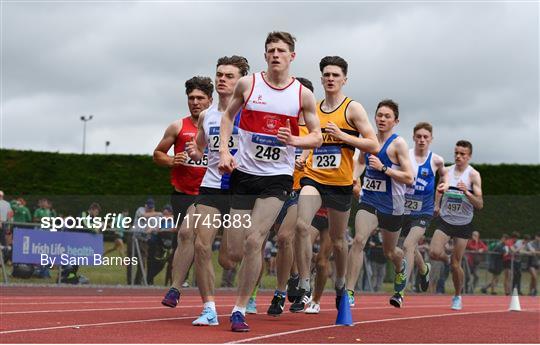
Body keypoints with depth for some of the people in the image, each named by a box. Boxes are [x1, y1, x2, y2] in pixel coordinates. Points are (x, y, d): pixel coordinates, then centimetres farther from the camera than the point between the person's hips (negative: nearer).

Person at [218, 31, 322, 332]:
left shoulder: (303, 95, 0)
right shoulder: (248, 84, 1)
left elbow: (317, 137, 5)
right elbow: (228, 116, 15)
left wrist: (294, 140, -16)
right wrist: (224, 151, 2)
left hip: (277, 176, -2)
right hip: (244, 173, 2)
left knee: (253, 241, -17)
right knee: (235, 253, -1)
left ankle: (240, 310, -5)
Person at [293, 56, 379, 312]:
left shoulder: (352, 108, -2)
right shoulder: (313, 110, 12)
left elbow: (373, 146, -7)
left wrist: (342, 135, -16)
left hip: (340, 182, -2)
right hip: (313, 178, 2)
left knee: (337, 239, 10)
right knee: (301, 226, -21)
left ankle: (341, 285, 36)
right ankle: (304, 288, -15)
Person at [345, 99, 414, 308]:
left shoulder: (398, 144, -10)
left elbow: (409, 178, -16)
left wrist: (383, 168, -23)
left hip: (392, 206, -3)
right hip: (369, 200, 3)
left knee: (389, 252, 15)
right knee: (359, 240, -21)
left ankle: (401, 267, 54)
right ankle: (349, 292, -22)